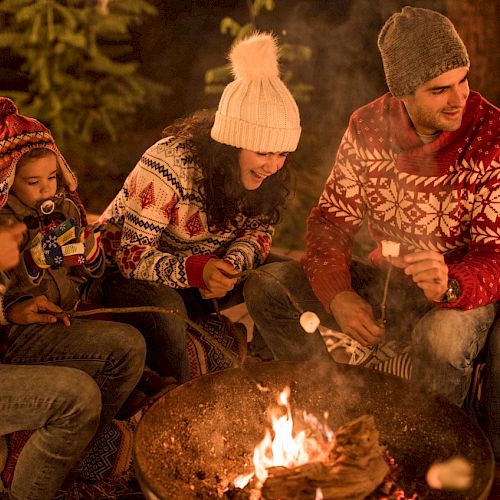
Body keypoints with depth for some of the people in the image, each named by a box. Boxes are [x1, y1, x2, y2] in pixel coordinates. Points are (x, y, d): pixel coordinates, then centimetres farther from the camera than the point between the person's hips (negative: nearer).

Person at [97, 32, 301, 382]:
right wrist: (195, 270, -43)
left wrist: (232, 264, -24)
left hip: (208, 268, 6)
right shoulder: (168, 165, -30)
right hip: (127, 271, -5)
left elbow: (259, 230, -1)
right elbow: (132, 256, -26)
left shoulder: (269, 172, -12)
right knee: (165, 309, -38)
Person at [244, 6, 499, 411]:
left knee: (441, 339, -40)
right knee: (264, 287, -8)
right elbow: (332, 217, -3)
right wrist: (337, 293, -21)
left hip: (461, 293, -4)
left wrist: (449, 286, -42)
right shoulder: (369, 126, -5)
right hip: (384, 281, 4)